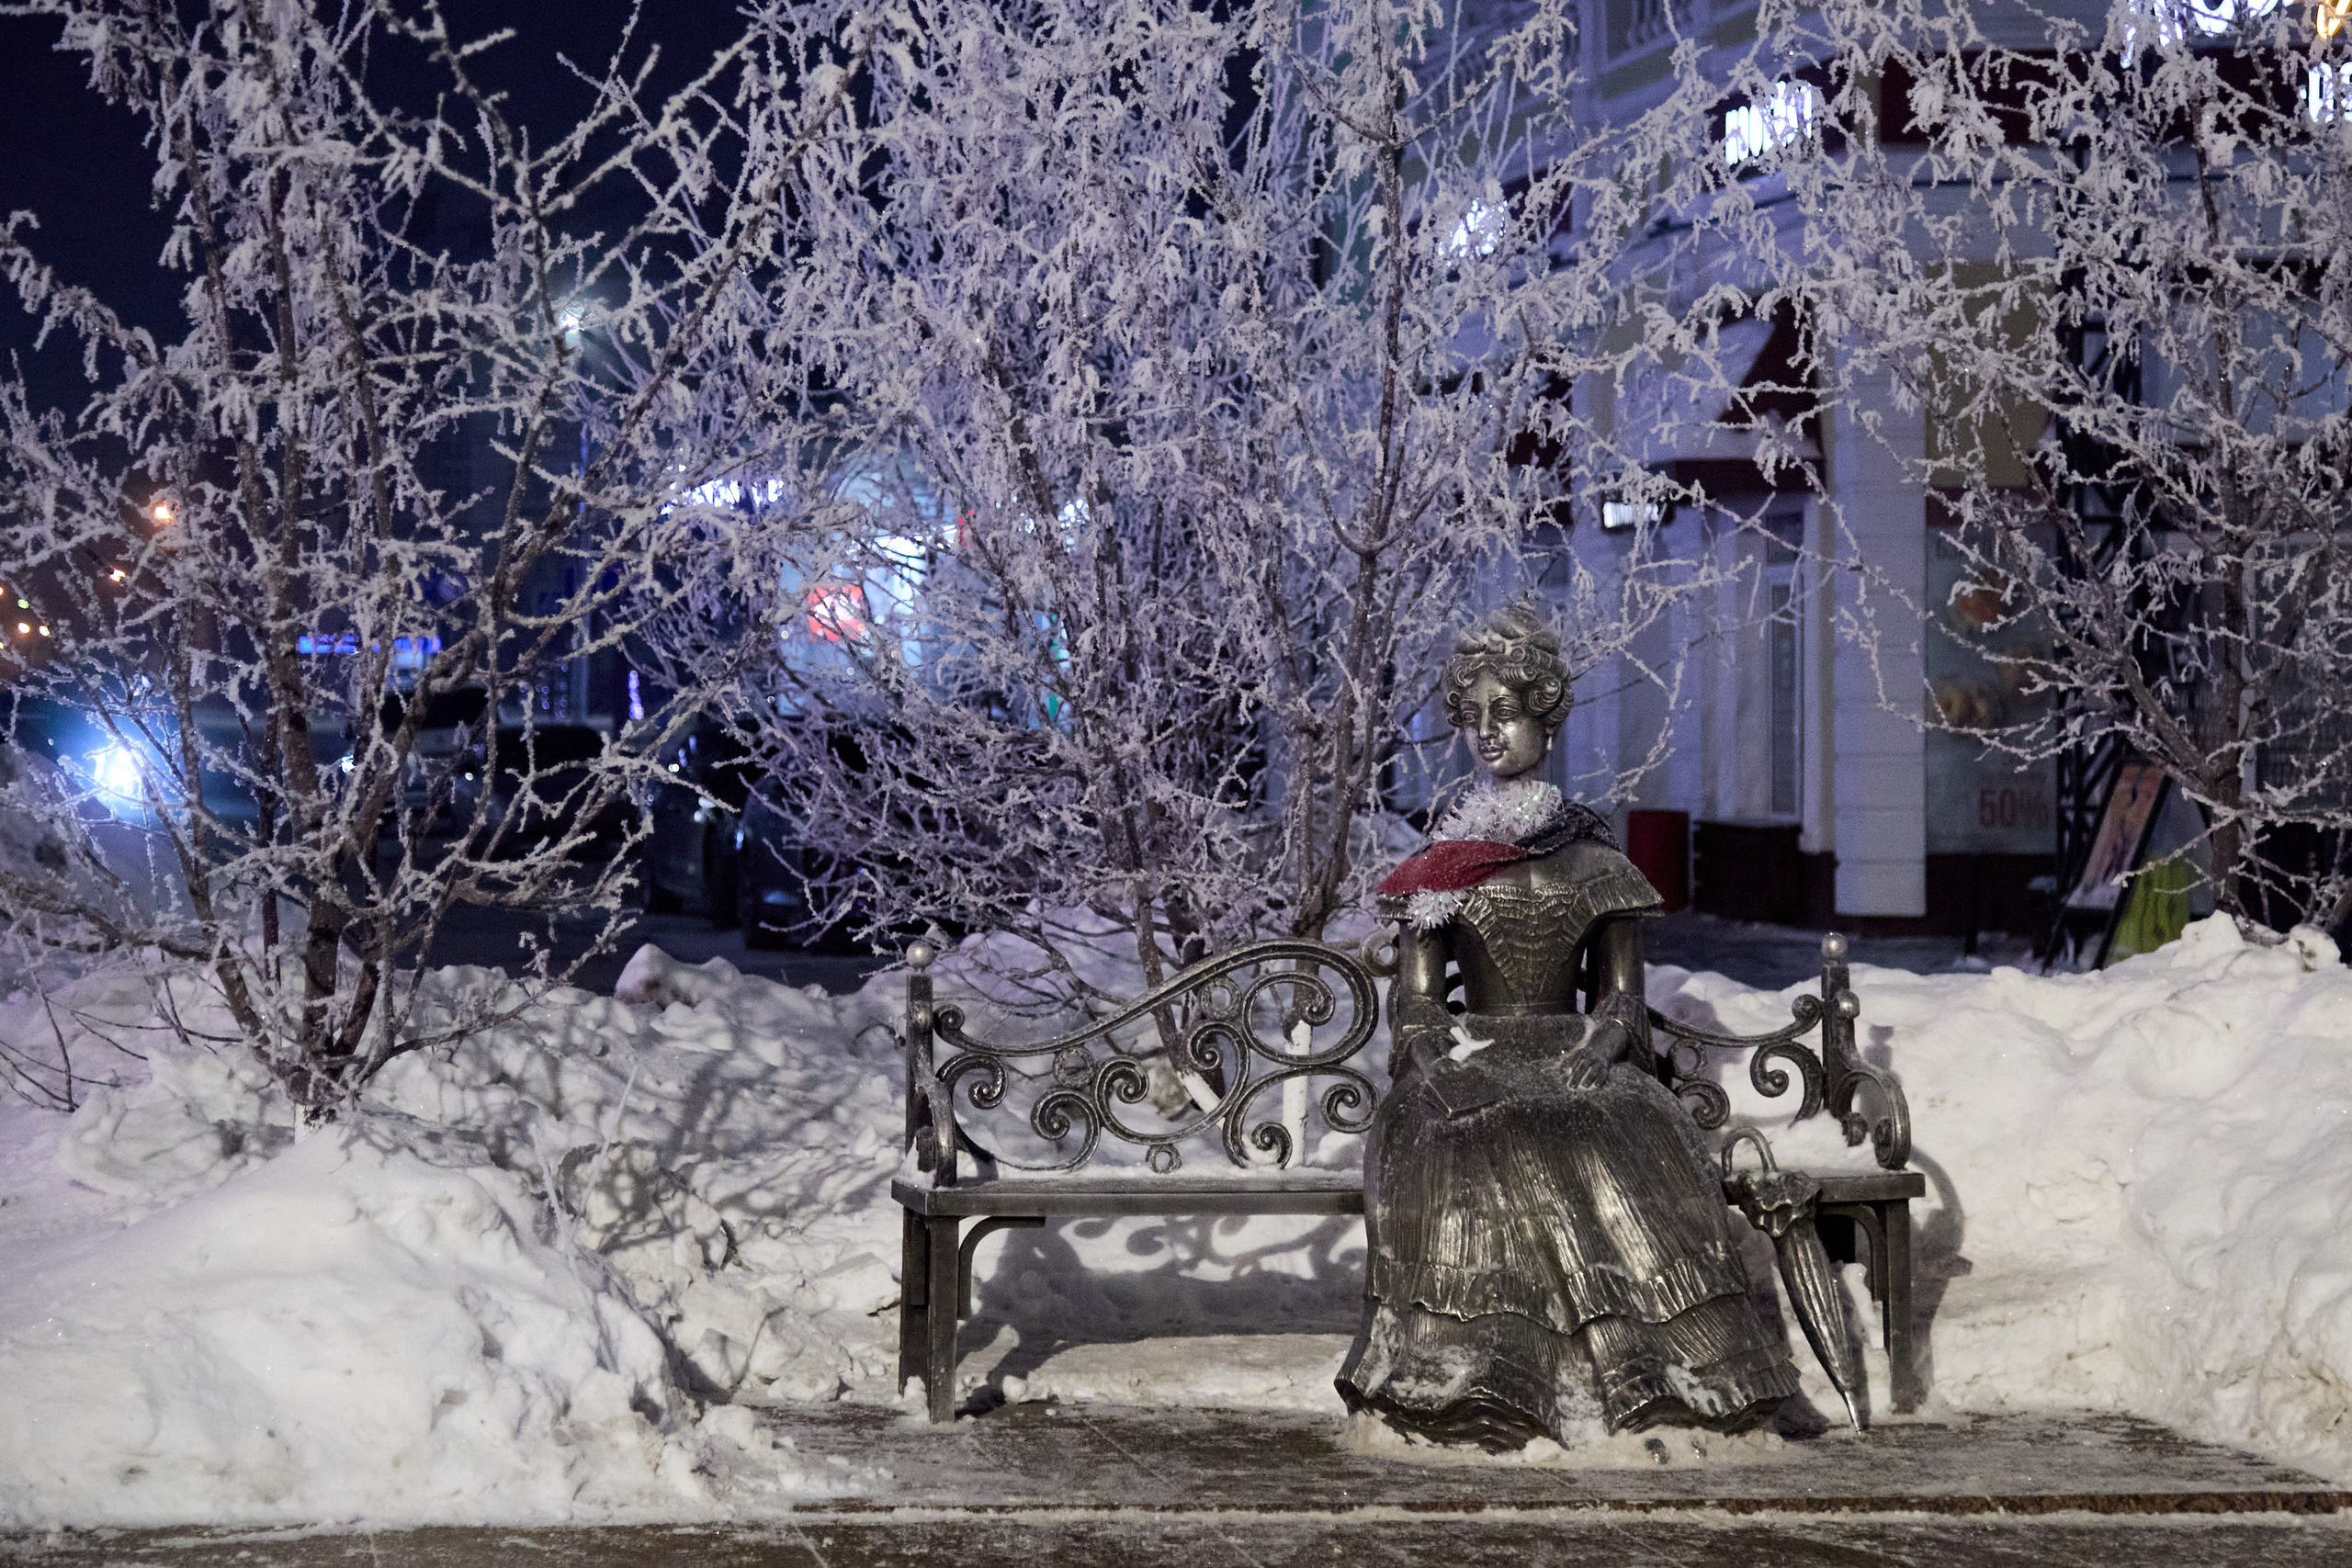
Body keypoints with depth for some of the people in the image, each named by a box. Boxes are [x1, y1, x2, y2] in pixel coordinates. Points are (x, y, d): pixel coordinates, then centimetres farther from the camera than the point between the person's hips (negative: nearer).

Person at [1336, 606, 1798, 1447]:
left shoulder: (1595, 863, 13)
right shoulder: (1440, 869, 13)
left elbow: (1622, 998, 9)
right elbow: (1412, 1003, 8)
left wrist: (1588, 1054, -13)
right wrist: (1472, 1054, -13)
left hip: (1579, 1062, 0)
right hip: (1469, 1058, 0)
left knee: (1629, 1152, -34)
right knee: (1464, 1152, -36)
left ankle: (1642, 1373, -32)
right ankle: (1475, 1384, -36)